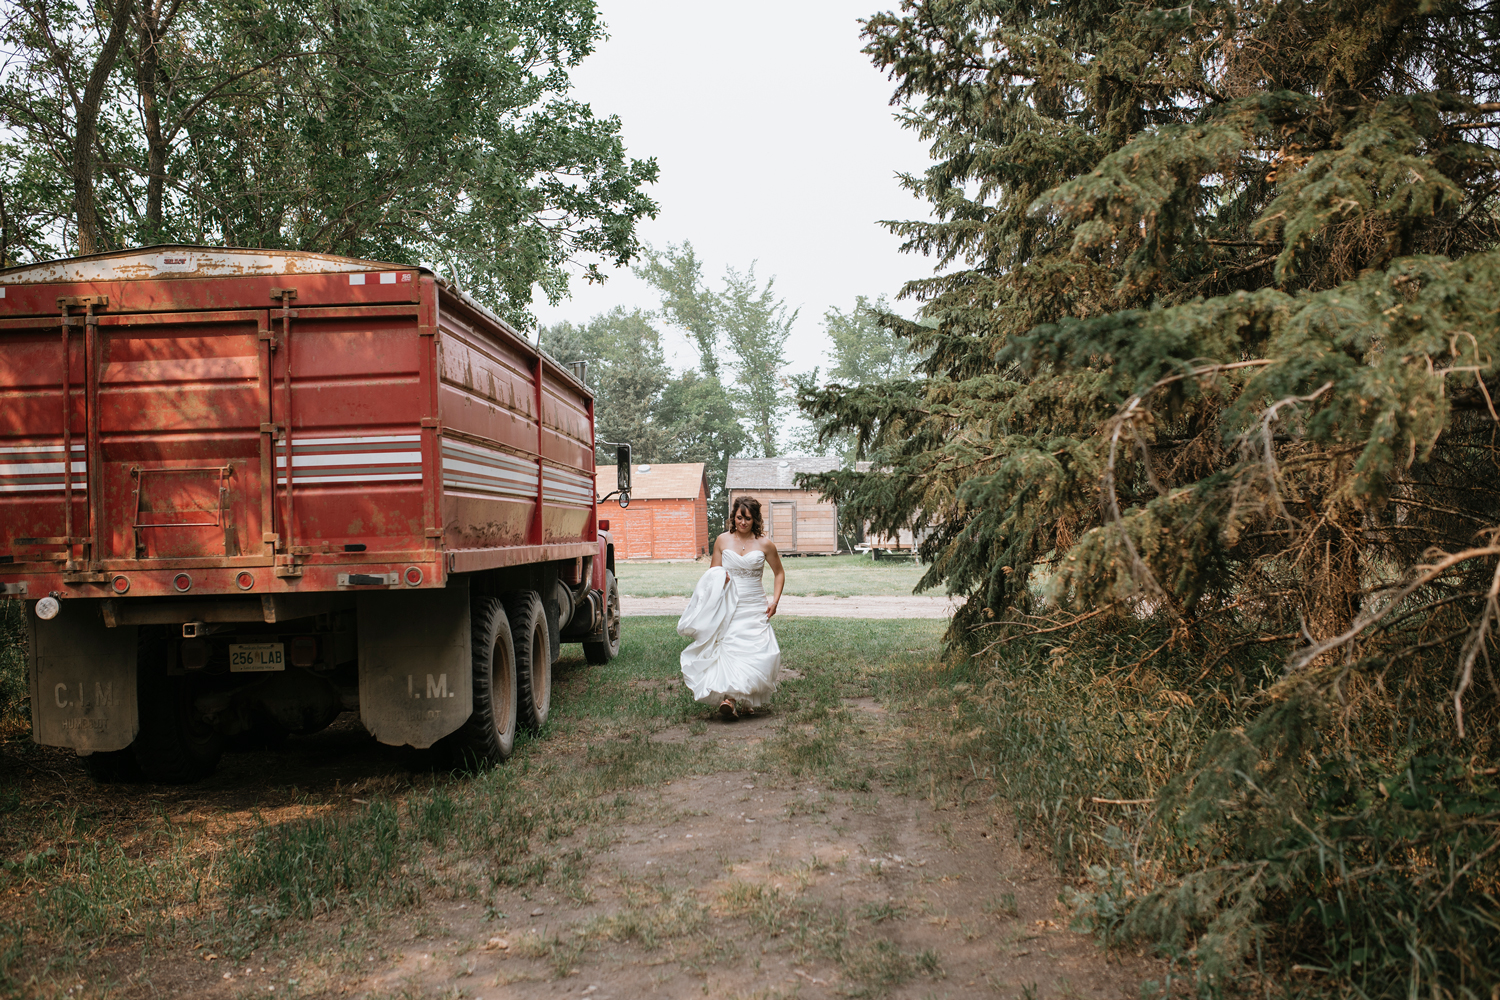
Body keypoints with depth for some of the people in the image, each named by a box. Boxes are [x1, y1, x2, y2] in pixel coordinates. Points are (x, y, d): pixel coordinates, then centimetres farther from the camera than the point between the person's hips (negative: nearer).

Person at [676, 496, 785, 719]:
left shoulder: (764, 544, 2)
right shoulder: (722, 541, 6)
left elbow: (779, 573, 13)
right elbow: (712, 573, 14)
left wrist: (774, 601, 2)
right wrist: (719, 579, -10)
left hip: (754, 606, -1)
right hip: (727, 606, 1)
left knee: (754, 650, -9)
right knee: (727, 647, -14)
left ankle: (748, 701, 4)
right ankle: (728, 697, -21)